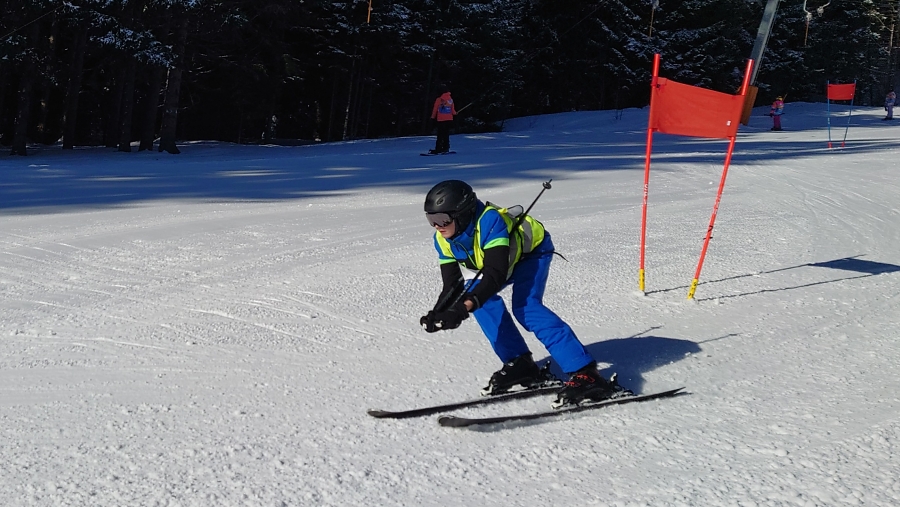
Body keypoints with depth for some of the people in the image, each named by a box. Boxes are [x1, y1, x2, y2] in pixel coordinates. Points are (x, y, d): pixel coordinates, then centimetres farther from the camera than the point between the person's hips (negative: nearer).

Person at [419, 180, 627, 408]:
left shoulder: (489, 222, -40)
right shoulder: (443, 240, -16)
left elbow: (496, 276, -46)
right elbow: (452, 285, -14)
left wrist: (463, 307, -57)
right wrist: (437, 314, -33)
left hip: (533, 249, -8)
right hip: (510, 259, 8)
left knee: (526, 307, -26)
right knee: (480, 297, -10)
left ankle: (586, 374, -29)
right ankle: (520, 364, 0)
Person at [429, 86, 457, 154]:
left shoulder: (438, 100, -8)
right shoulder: (451, 99, 2)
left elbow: (435, 109, -1)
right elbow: (453, 111, 7)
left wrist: (433, 117, 12)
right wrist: (455, 113, 29)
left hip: (441, 120, -3)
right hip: (449, 119, 3)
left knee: (440, 135, -2)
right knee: (446, 134, 11)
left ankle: (439, 149, -5)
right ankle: (446, 148, 10)